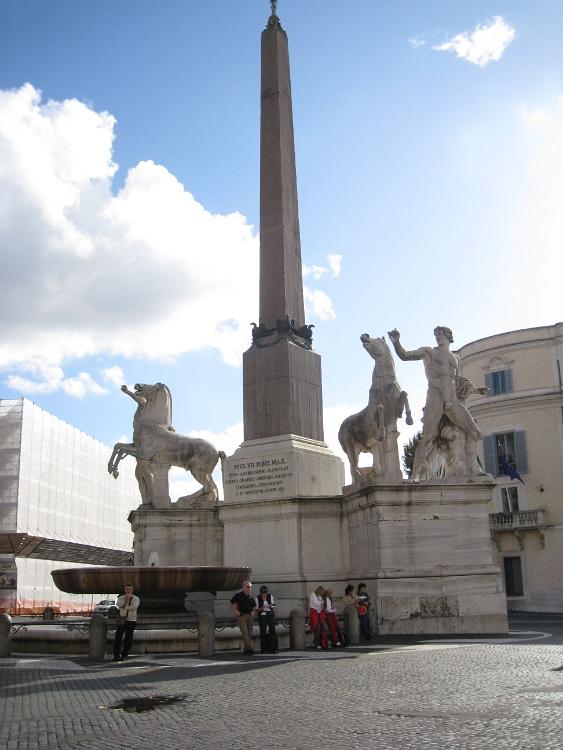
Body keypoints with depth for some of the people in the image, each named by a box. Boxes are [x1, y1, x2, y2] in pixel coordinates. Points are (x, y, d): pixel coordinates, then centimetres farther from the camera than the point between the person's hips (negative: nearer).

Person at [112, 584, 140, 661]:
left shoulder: (136, 599, 0)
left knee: (128, 639, -1)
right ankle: (116, 655, 3)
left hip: (131, 620, -2)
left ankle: (124, 655, 11)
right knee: (118, 638, -4)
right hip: (122, 620, 2)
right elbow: (119, 604, -15)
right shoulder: (121, 598, 7)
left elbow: (134, 607, -18)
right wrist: (125, 600, -29)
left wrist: (124, 607, -10)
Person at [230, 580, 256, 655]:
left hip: (249, 616, 6)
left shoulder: (251, 597, 12)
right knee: (244, 632, -16)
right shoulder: (238, 595, -2)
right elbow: (231, 604, 4)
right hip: (241, 616, -5)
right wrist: (235, 611, -8)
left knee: (250, 633, 3)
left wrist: (253, 611, 6)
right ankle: (250, 647, -22)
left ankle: (246, 649, 9)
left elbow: (254, 606, 25)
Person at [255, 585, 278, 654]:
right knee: (263, 632, -6)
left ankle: (274, 649, -6)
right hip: (262, 616, -2)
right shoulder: (258, 598, 0)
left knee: (273, 631, -8)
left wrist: (270, 606, -12)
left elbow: (272, 607, 11)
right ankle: (263, 650, 0)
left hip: (270, 615, 2)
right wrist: (262, 608, -16)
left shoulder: (270, 596, 6)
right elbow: (257, 610, 2)